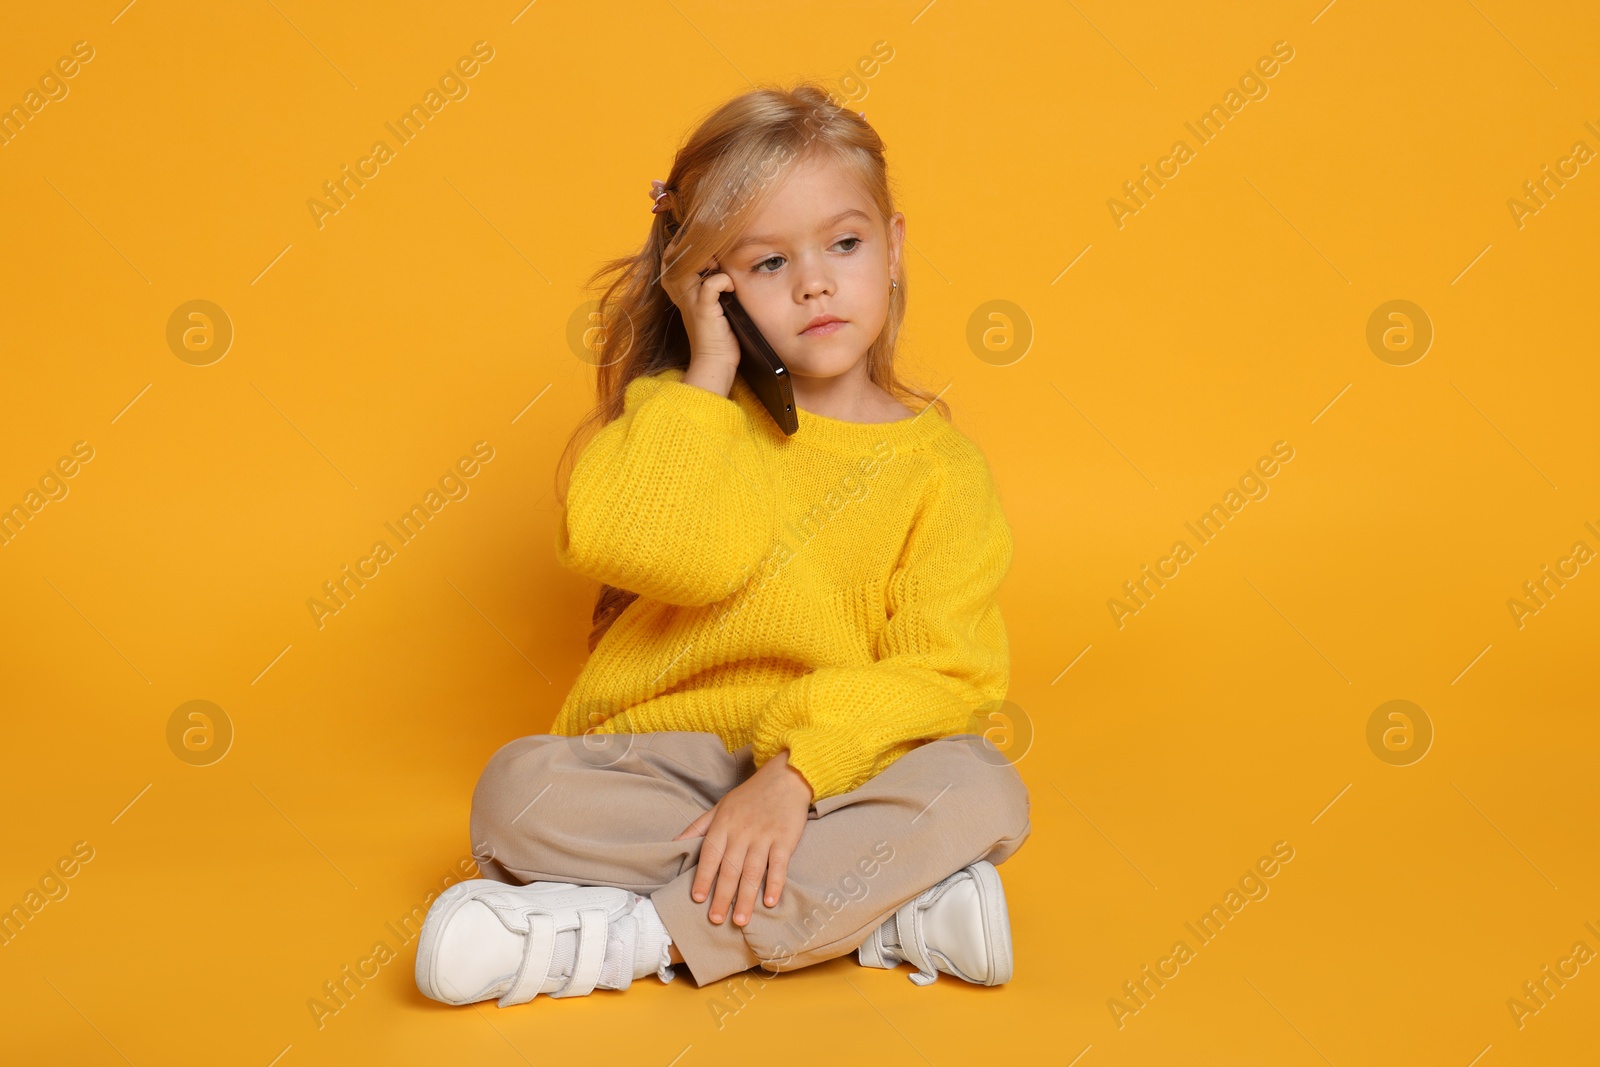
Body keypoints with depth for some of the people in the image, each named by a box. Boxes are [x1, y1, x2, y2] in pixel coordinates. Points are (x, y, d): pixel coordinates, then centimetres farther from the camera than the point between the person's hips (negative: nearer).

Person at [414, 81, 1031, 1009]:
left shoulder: (937, 464, 1)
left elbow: (943, 674, -8)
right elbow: (609, 540, -19)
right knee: (520, 786, -27)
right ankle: (885, 909, -26)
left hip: (835, 776, 0)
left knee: (982, 790, -28)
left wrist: (797, 772, -22)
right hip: (659, 771, 1)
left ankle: (633, 935, -27)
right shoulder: (683, 421, 4)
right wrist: (706, 378, -13)